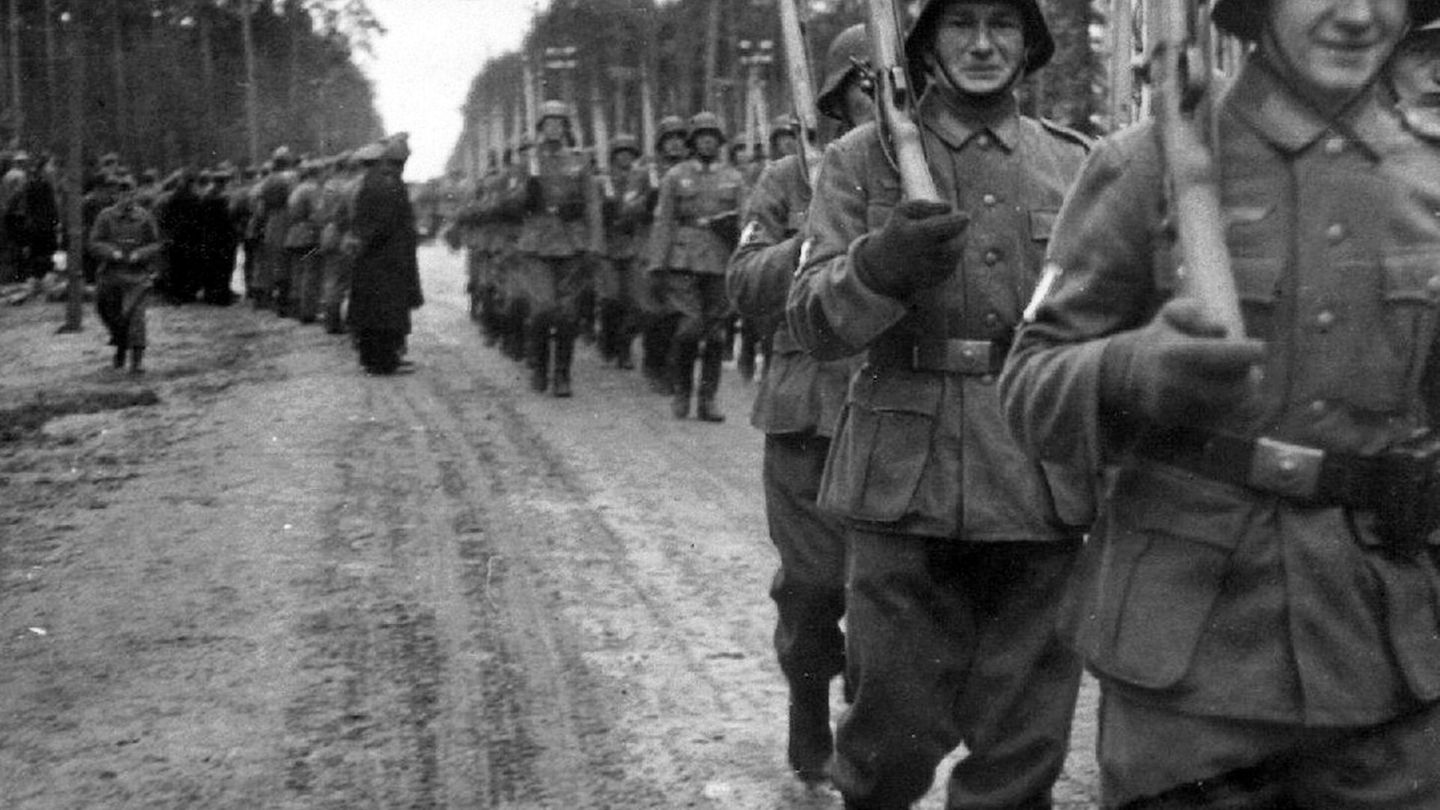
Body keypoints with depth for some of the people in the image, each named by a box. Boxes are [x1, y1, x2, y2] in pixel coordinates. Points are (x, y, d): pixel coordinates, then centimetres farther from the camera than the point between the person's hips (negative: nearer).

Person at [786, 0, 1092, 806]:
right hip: (905, 488, -2)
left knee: (1024, 741, 7)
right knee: (894, 733, 2)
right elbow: (813, 320, -4)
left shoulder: (1075, 164, 10)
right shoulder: (862, 158, 4)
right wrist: (880, 264, -24)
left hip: (1044, 490, 2)